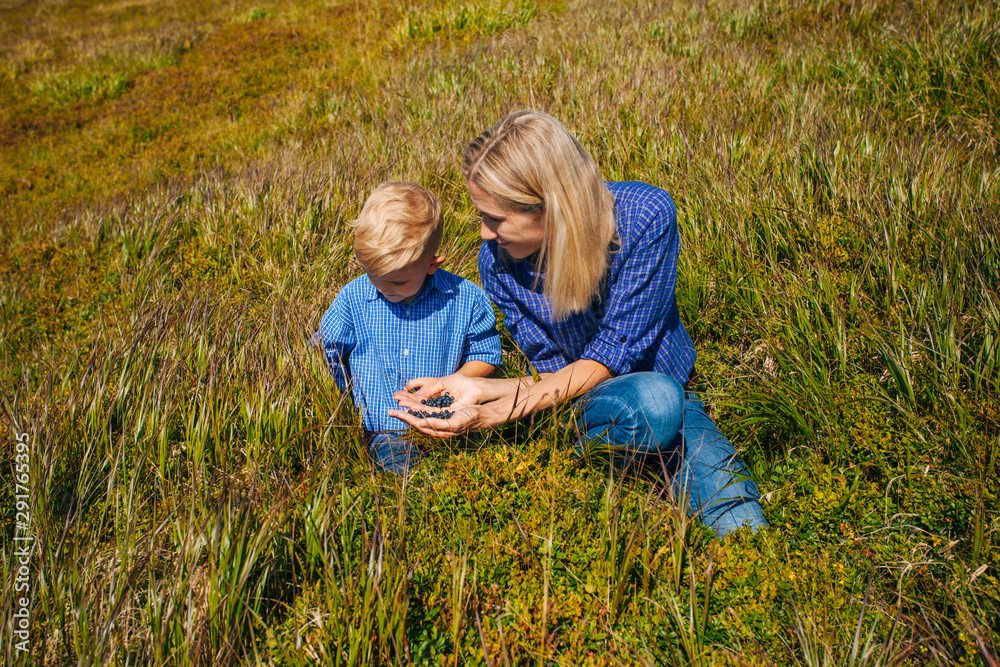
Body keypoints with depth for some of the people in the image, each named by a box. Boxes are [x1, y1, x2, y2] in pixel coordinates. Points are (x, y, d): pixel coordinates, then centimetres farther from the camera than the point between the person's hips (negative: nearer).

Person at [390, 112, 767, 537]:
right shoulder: (498, 261, -13)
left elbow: (608, 357, -22)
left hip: (668, 386, 1)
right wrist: (477, 388, -26)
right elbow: (556, 374, -7)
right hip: (586, 406, -1)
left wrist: (494, 414, -30)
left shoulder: (646, 217, -21)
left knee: (741, 527, -23)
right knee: (650, 398, -37)